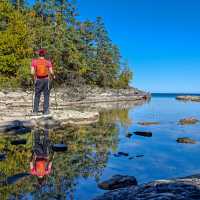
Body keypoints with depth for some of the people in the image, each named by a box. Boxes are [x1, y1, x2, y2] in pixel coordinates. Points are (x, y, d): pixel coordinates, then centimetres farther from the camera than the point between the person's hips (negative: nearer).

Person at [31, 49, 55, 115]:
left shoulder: (34, 61, -3)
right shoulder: (48, 62, -5)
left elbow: (32, 72, -9)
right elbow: (51, 72, -10)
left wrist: (34, 76, 11)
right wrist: (53, 76, 10)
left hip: (38, 80, 1)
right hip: (46, 80, -1)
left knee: (37, 95, 11)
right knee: (46, 95, 7)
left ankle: (35, 111, 10)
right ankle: (46, 111, 6)